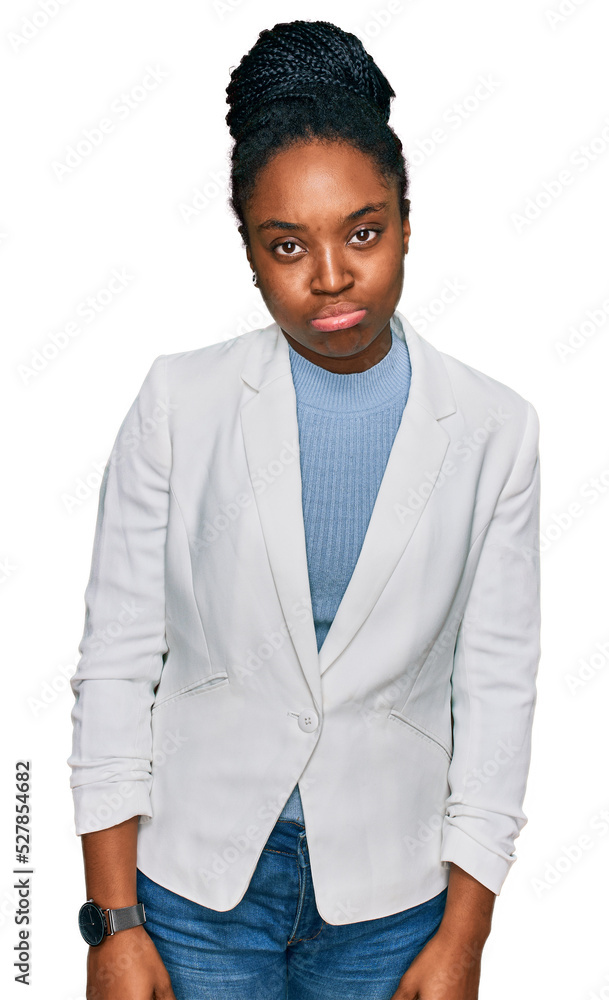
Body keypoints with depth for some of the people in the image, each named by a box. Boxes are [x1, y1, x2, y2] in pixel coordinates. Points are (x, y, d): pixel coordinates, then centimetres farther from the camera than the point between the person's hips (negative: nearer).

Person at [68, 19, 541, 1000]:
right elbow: (116, 662, -5)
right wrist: (114, 921, -5)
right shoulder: (180, 403, -8)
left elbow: (498, 687, -3)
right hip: (195, 876, 0)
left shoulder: (493, 430, -7)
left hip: (389, 894, 1)